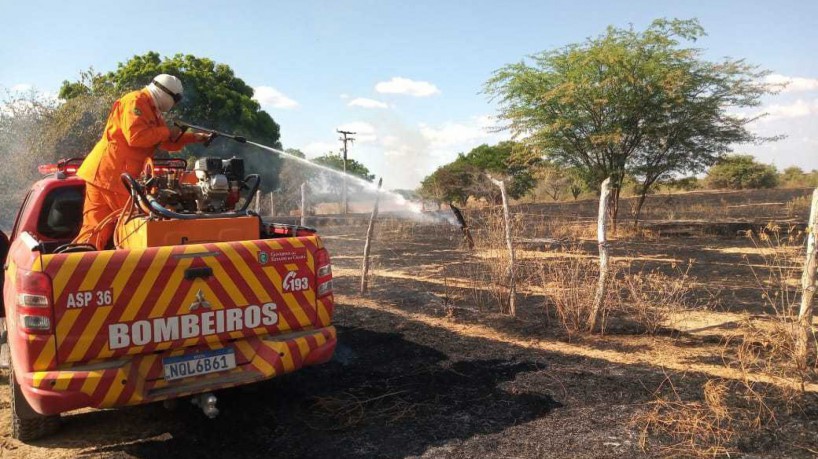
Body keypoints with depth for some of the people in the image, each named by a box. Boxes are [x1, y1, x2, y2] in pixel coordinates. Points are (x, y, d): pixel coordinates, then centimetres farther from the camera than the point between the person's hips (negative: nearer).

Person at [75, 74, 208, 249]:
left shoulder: (152, 111, 24)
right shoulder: (135, 101, -9)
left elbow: (168, 143, 28)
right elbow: (135, 136, -23)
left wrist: (193, 137, 19)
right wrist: (167, 132, -11)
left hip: (121, 177, 10)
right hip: (107, 174, -10)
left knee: (97, 227, 4)